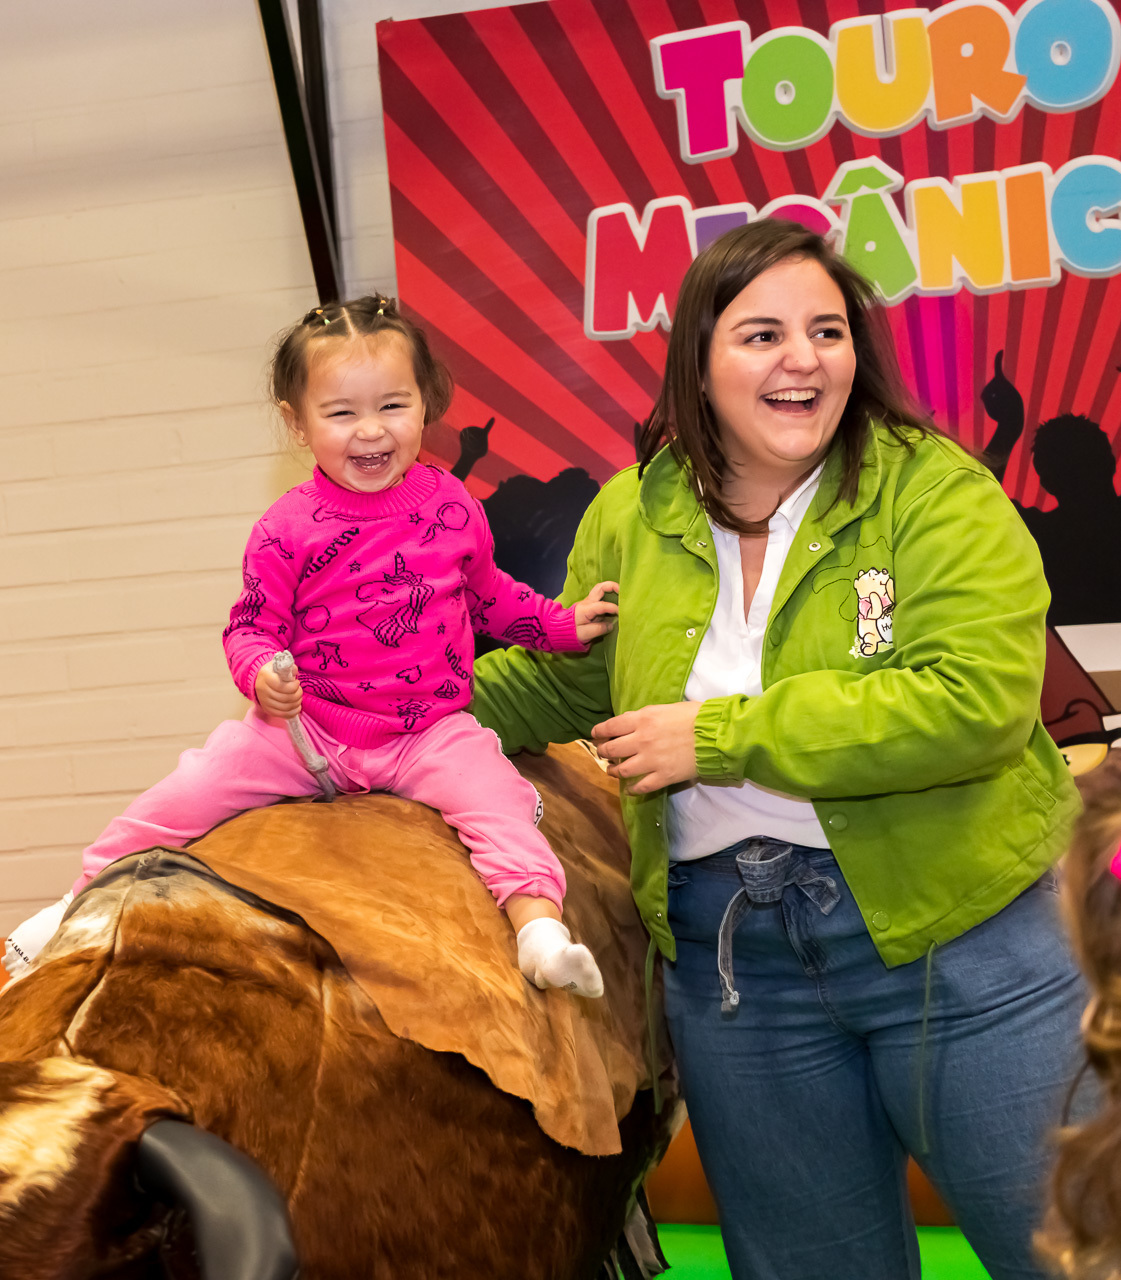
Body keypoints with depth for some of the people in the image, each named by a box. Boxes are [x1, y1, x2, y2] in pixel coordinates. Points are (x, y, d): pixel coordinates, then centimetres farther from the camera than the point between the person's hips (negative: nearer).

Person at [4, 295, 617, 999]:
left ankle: (540, 925, -26)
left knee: (496, 794, -25)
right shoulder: (287, 530, -8)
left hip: (431, 730, 1)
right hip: (305, 725, -1)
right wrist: (261, 674, -23)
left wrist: (564, 624, 16)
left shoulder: (452, 505, 0)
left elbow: (487, 592, 19)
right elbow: (251, 628, -1)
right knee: (195, 788, -12)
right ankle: (86, 894, 3)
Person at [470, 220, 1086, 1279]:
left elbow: (976, 702, -24)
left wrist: (721, 737, -20)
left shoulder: (933, 491, -11)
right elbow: (557, 682, 19)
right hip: (726, 947, 4)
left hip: (955, 932, -4)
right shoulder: (630, 517, 3)